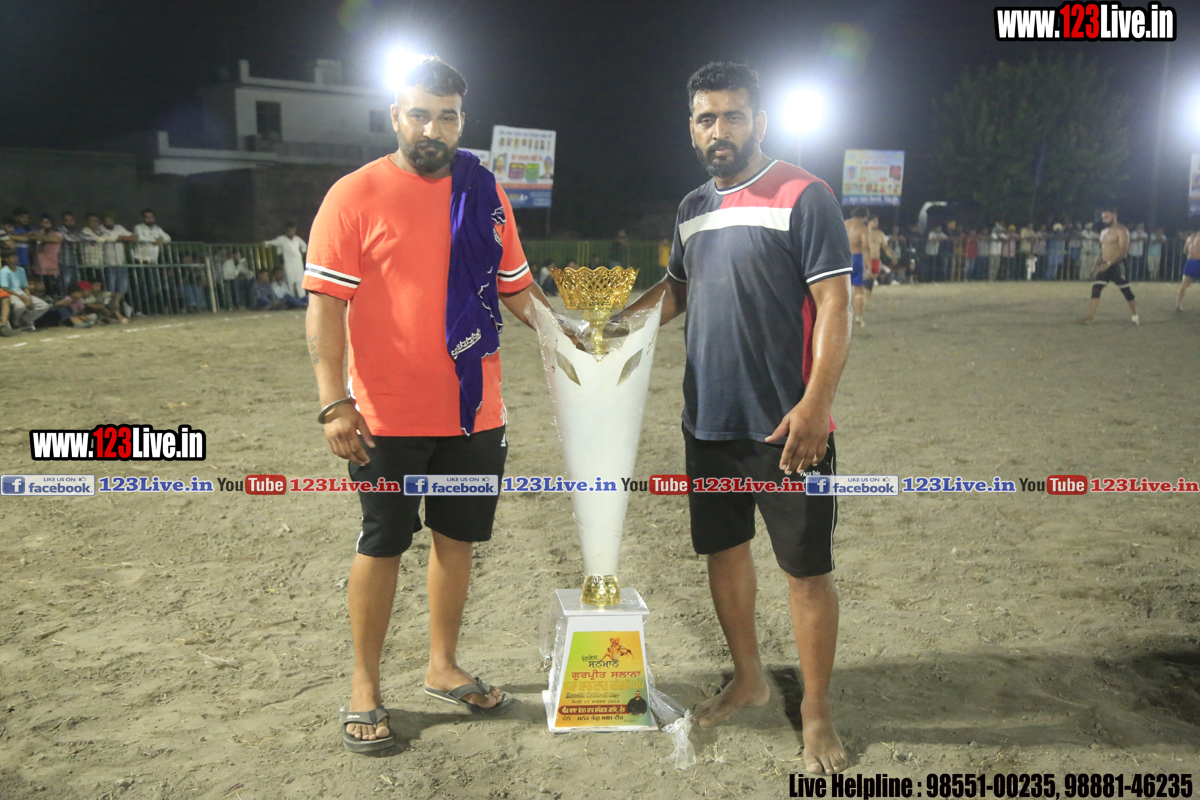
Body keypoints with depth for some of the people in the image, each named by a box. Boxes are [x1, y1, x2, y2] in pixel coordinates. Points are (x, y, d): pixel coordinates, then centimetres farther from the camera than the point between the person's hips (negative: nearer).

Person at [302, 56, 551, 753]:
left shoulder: (486, 193, 8)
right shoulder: (357, 194, -6)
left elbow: (516, 286, 15)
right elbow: (326, 303, -10)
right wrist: (335, 402, -17)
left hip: (475, 413, 5)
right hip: (389, 417, -4)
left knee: (457, 538, 15)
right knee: (383, 546, 7)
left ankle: (444, 668, 35)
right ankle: (366, 687, 25)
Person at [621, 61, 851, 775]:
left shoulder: (804, 196, -9)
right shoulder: (693, 208, 12)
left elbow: (835, 303, -14)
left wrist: (815, 403, -23)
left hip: (785, 426, -7)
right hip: (709, 421, 7)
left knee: (807, 569, 2)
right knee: (724, 548, 17)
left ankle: (817, 713, 20)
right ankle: (749, 678, 37)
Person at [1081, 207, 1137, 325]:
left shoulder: (1121, 230, -10)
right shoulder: (1104, 232, 15)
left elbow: (1123, 250, -19)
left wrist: (1109, 263, -27)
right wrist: (1097, 263, 8)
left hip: (1117, 265, -7)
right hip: (1105, 265, 7)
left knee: (1126, 291, 2)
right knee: (1095, 289, -3)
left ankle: (1135, 316, 16)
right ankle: (1090, 317, -5)